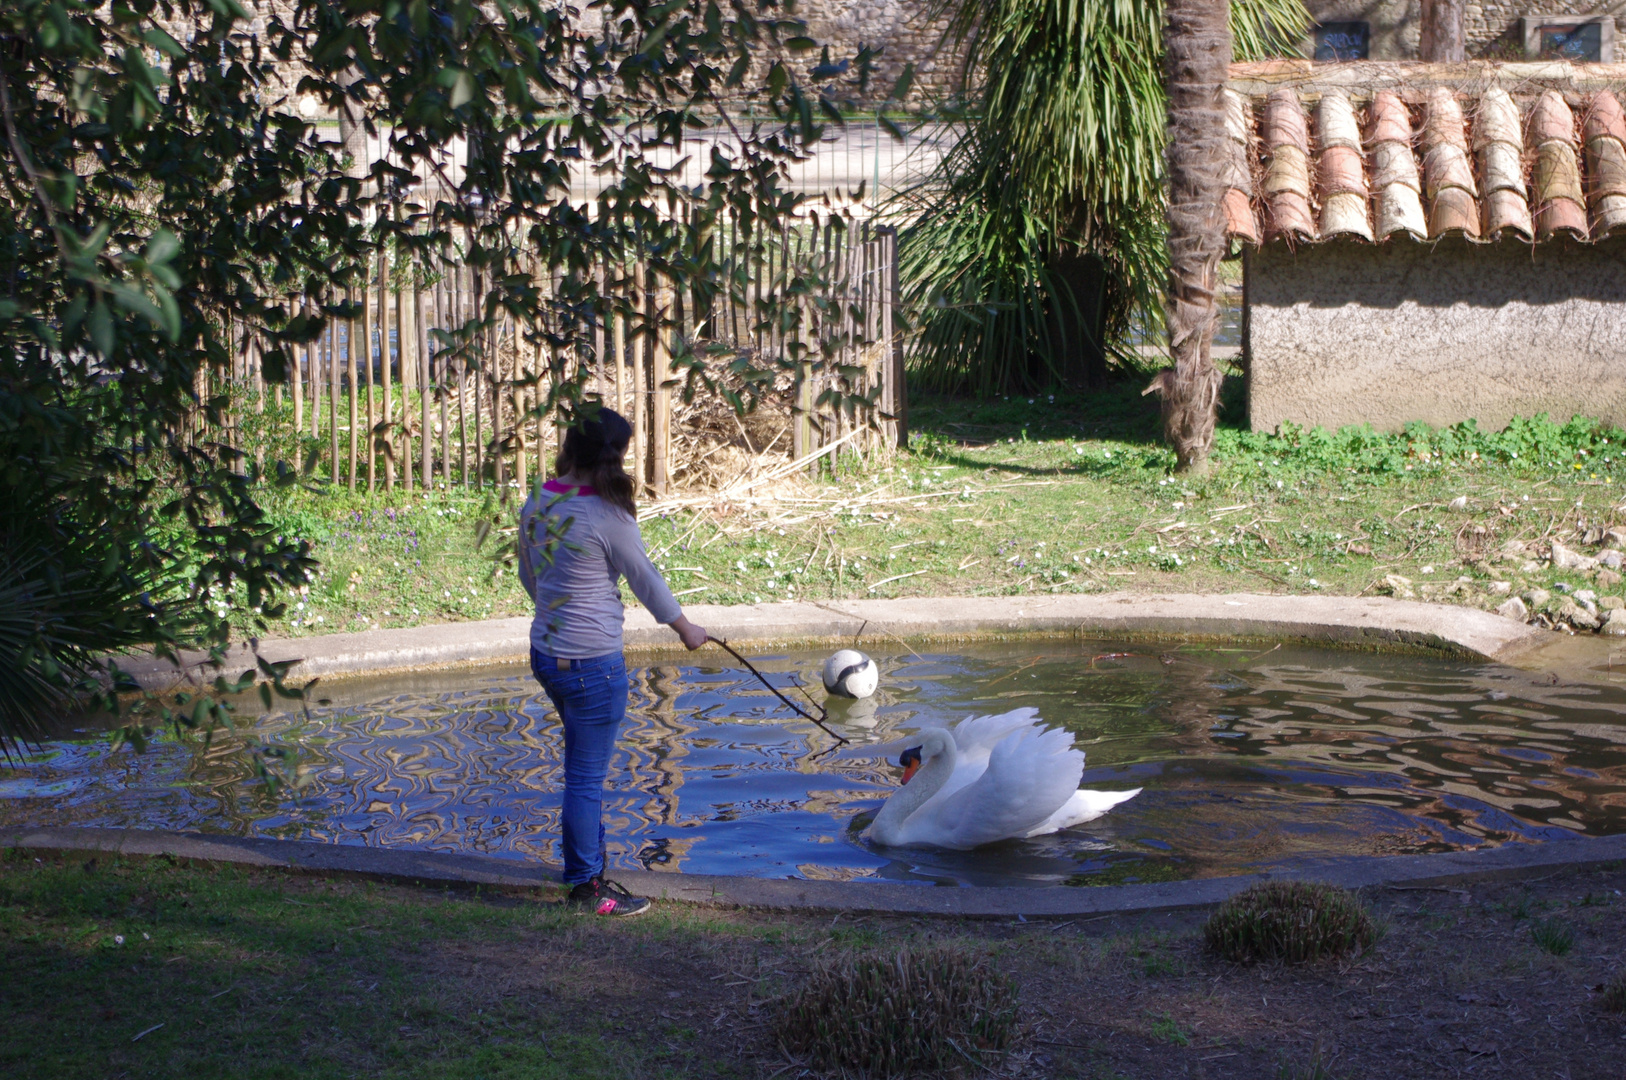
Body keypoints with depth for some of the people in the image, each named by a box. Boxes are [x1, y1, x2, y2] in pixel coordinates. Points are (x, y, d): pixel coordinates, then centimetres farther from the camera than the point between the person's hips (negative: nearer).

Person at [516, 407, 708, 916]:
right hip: (592, 663, -8)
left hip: (545, 653, 8)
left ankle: (588, 870, 33)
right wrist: (687, 630, 9)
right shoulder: (607, 515, -20)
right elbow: (646, 579, -7)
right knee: (587, 776, 2)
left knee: (584, 768, 22)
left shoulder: (537, 503, 3)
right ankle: (589, 888, 12)